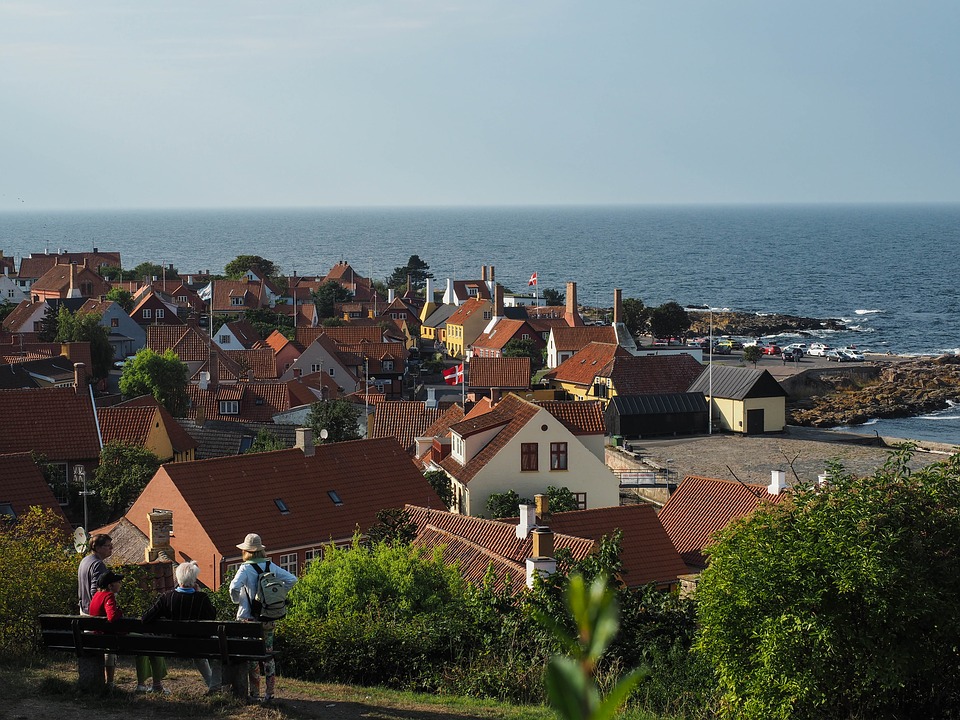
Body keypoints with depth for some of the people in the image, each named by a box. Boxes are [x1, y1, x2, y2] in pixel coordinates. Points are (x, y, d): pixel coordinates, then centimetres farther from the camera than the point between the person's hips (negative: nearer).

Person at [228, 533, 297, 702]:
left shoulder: (246, 569, -13)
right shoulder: (271, 566, 2)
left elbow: (234, 587, -28)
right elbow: (292, 579, 4)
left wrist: (237, 600, -8)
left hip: (249, 618, -4)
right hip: (269, 618, 5)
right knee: (268, 654, 12)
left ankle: (254, 694, 6)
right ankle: (269, 693, 13)